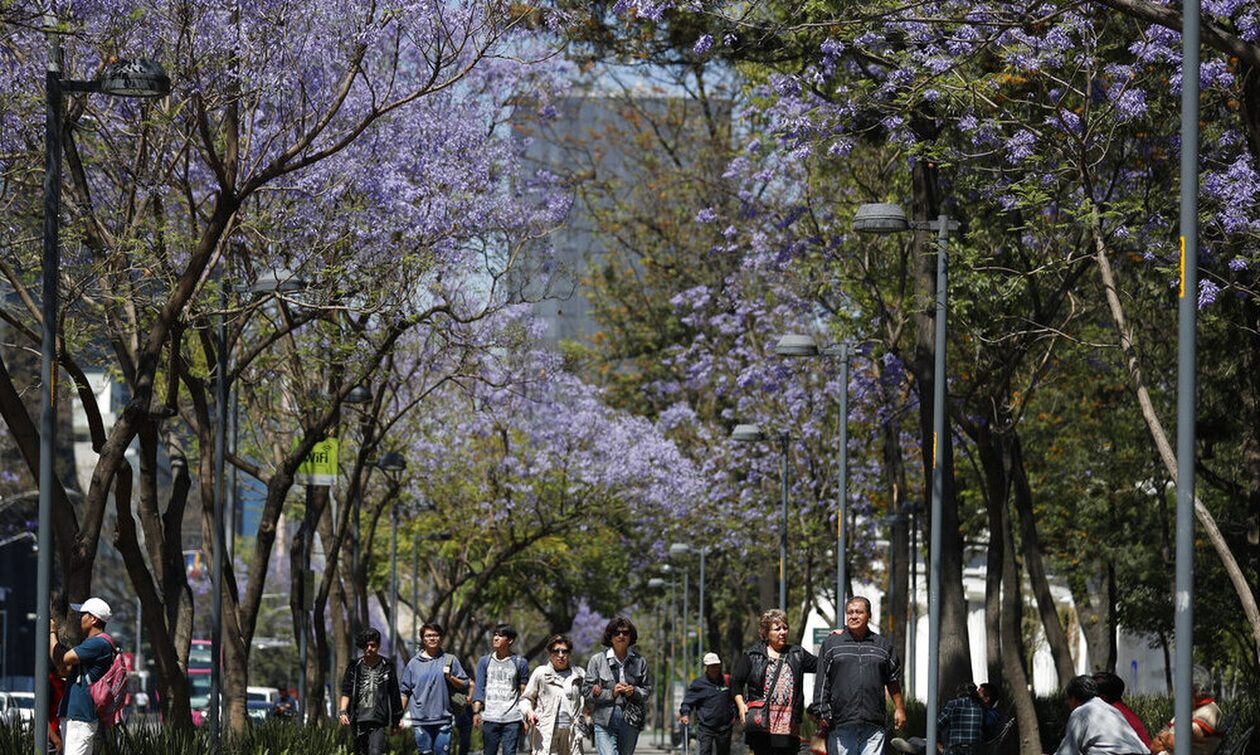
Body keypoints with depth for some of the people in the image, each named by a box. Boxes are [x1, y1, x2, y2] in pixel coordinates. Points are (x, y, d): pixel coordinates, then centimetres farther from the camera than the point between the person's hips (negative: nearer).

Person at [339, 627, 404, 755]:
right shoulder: (354, 667, 6)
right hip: (359, 720, 2)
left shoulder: (387, 667, 3)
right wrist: (342, 712, -12)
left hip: (378, 721, -2)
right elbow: (346, 692, 4)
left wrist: (396, 721, 9)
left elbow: (394, 695, 8)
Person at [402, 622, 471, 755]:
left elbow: (464, 686, 7)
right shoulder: (414, 663, 9)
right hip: (420, 721, 0)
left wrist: (450, 677, -10)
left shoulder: (450, 660, 8)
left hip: (443, 720, 0)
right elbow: (405, 692, 11)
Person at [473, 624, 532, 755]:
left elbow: (524, 691, 6)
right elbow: (479, 688, 6)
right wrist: (476, 712, -5)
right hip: (489, 718, 2)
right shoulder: (485, 661, 10)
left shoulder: (520, 663, 5)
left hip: (512, 719, -2)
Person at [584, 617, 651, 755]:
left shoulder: (639, 661, 8)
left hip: (630, 722, 3)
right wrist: (611, 693, -13)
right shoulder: (597, 660, 1)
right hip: (605, 721, -3)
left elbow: (647, 688, 13)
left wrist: (634, 691, -10)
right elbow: (586, 690, 0)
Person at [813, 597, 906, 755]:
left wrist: (899, 709, 16)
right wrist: (822, 713, -2)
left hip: (873, 726, 1)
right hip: (840, 724, -1)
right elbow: (822, 683, 5)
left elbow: (893, 682, 19)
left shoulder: (884, 645, 13)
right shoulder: (831, 644, 8)